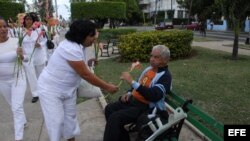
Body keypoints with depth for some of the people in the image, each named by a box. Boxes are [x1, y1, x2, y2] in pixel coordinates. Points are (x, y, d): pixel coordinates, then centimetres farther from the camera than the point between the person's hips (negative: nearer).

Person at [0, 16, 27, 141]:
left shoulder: (16, 41, -14)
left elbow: (26, 59, -7)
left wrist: (22, 56, -27)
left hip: (18, 78, -3)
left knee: (17, 107, -5)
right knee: (13, 105, 21)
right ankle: (23, 121, 46)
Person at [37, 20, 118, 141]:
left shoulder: (79, 45, -2)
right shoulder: (71, 49, -31)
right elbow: (85, 74, -27)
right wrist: (107, 87, -20)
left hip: (68, 88, 9)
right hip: (51, 89, -9)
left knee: (70, 117, 15)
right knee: (56, 121, -3)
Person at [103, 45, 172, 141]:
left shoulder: (165, 76, -15)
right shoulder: (149, 69, 11)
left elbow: (153, 96, -31)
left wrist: (132, 82, -33)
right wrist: (129, 93, 5)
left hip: (146, 107, -9)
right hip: (134, 100, 9)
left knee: (115, 117, -23)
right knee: (109, 108, -1)